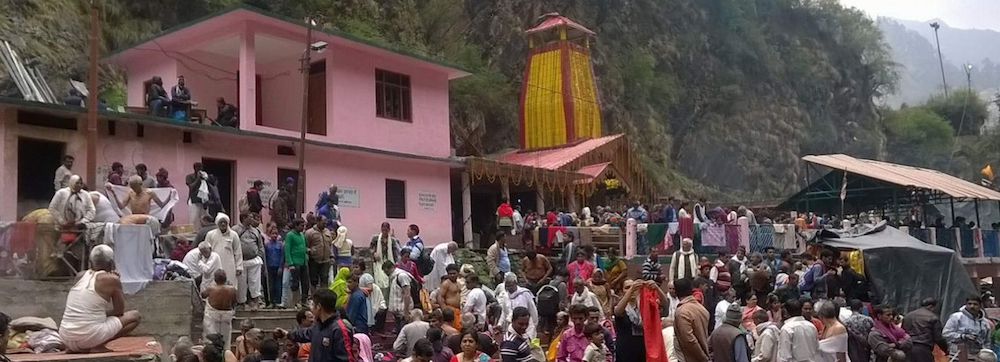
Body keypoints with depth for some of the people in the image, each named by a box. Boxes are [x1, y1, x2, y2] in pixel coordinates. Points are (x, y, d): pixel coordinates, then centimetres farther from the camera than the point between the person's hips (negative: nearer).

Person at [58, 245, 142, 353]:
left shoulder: (81, 276, 12)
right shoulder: (111, 279, -5)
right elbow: (120, 311, 5)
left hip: (66, 338, 7)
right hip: (89, 336, -7)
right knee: (135, 316, 11)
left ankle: (75, 347, 11)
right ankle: (96, 346, -5)